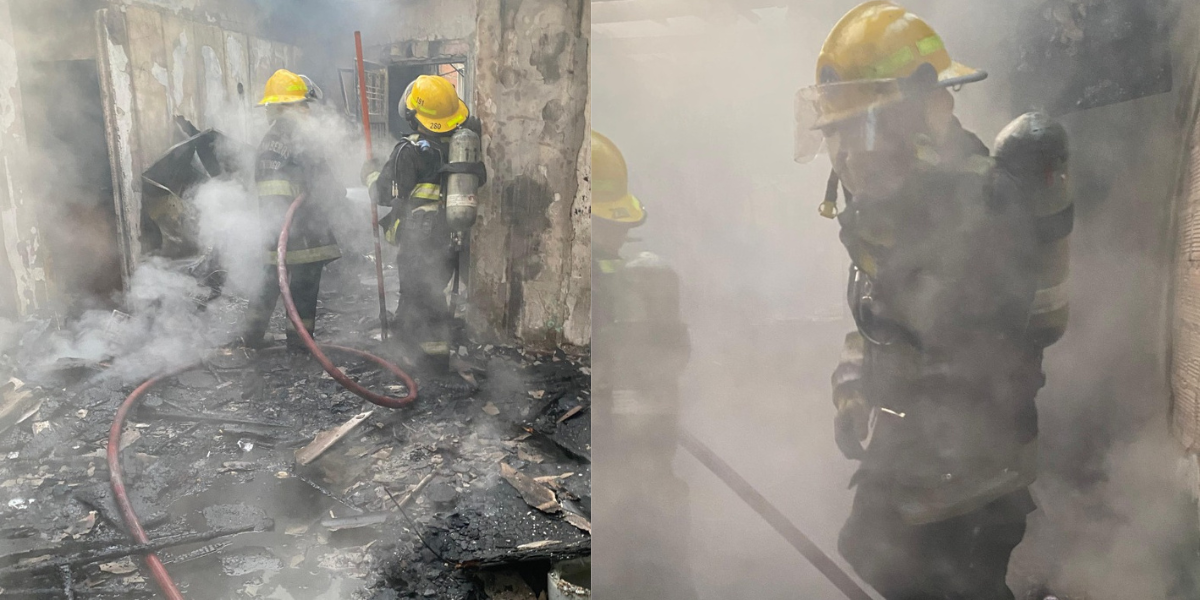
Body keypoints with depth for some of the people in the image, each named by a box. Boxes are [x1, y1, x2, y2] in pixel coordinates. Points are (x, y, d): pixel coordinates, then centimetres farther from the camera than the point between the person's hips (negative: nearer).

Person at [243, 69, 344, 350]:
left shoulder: (268, 139, 15)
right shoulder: (302, 135, -12)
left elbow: (262, 182, 20)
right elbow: (320, 179, -16)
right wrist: (339, 193, 2)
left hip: (272, 221, 8)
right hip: (303, 224, -8)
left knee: (274, 275, 19)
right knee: (305, 279, 2)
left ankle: (254, 332, 24)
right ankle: (300, 337, 8)